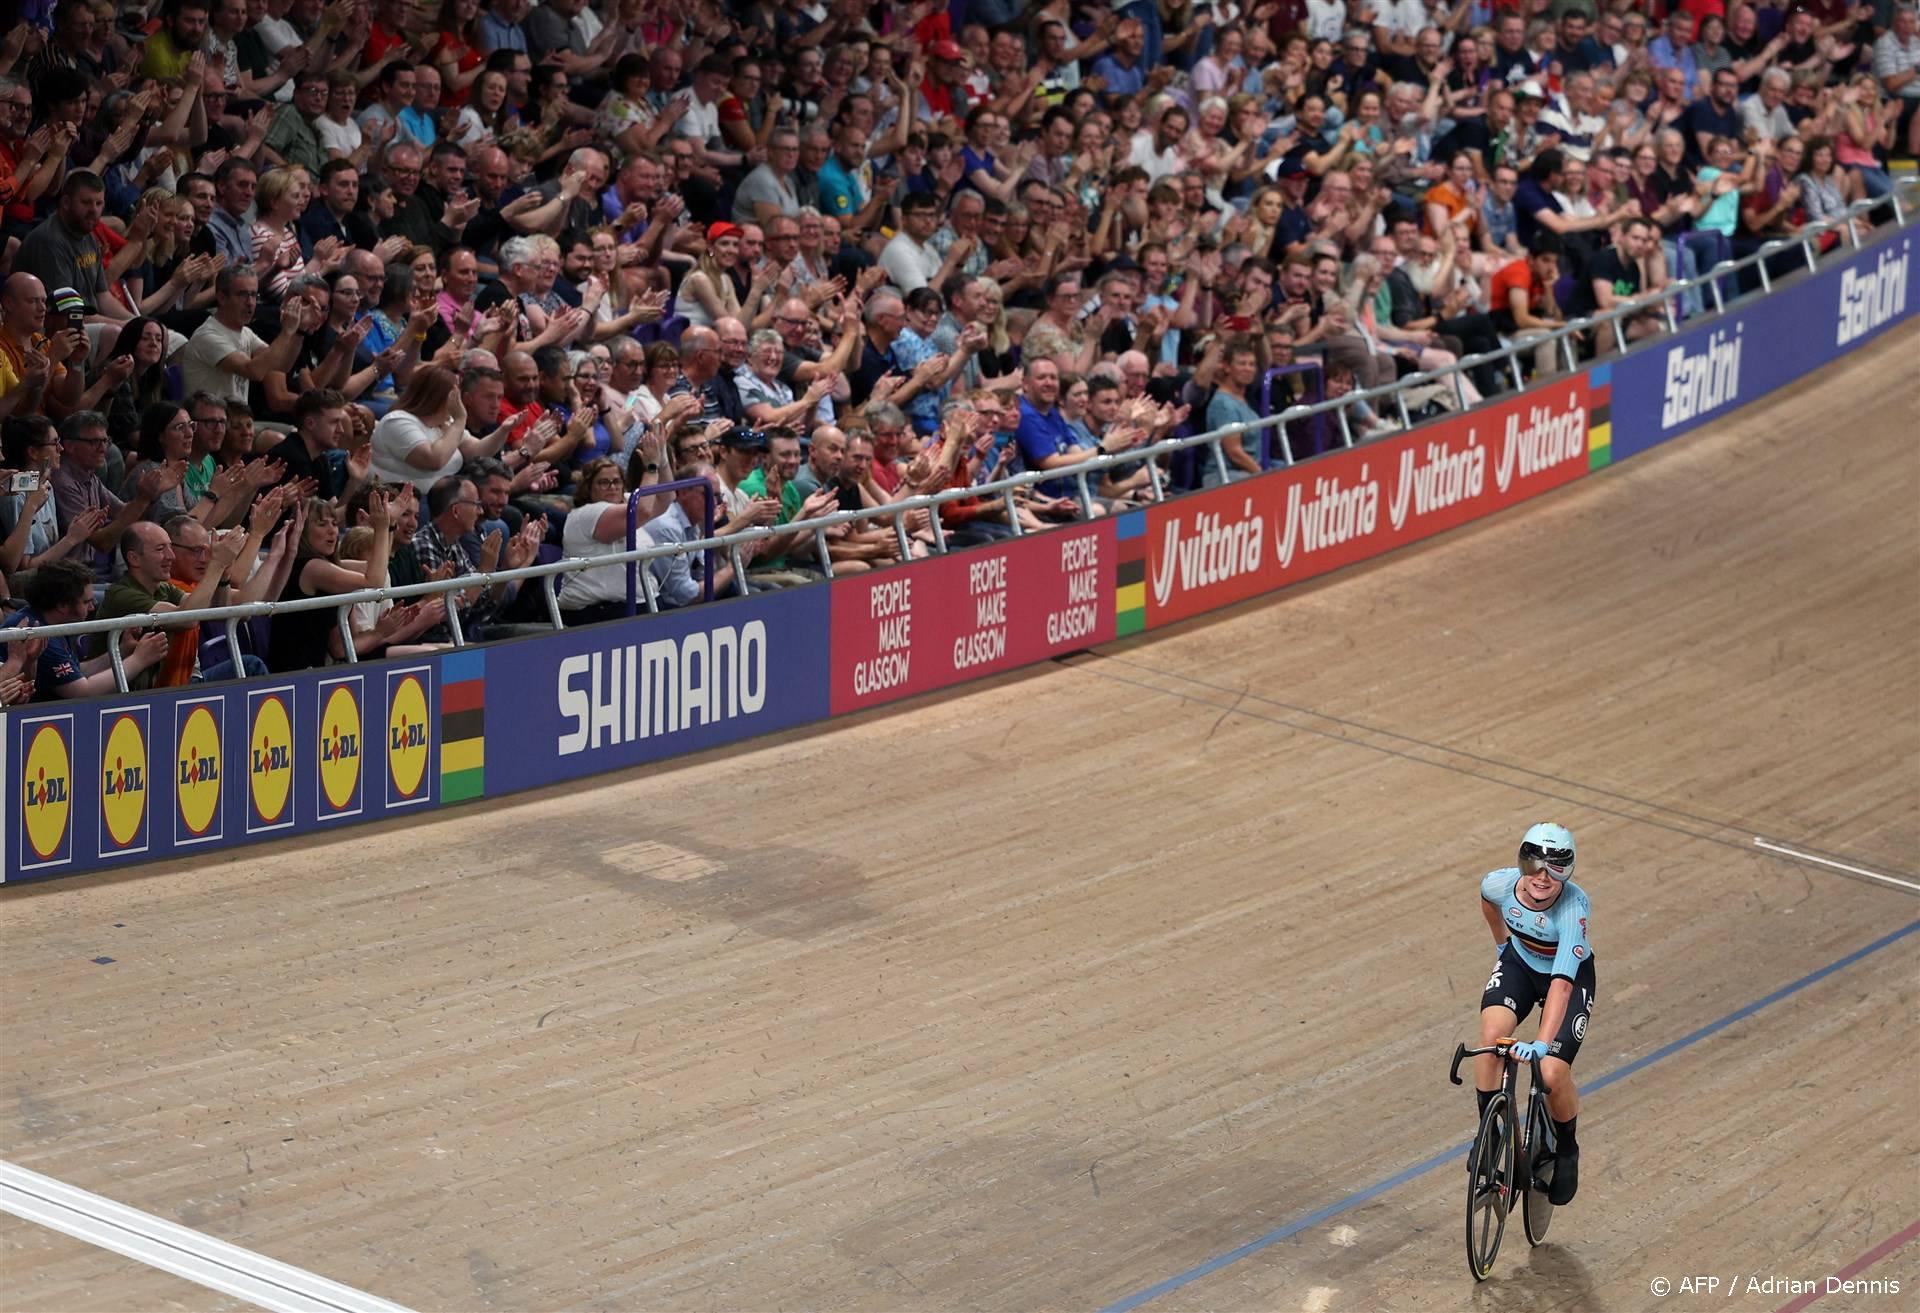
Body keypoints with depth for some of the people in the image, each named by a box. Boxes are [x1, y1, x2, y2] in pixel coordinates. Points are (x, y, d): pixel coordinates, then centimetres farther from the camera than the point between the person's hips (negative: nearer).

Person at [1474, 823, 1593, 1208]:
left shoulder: (1573, 908, -37)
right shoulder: (1500, 883, -25)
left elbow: (1562, 983, -45)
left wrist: (1542, 1044, -54)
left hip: (1570, 977, -3)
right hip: (1519, 963, 3)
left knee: (1552, 1075, -17)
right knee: (1491, 1032, -27)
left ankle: (1565, 1148, 16)